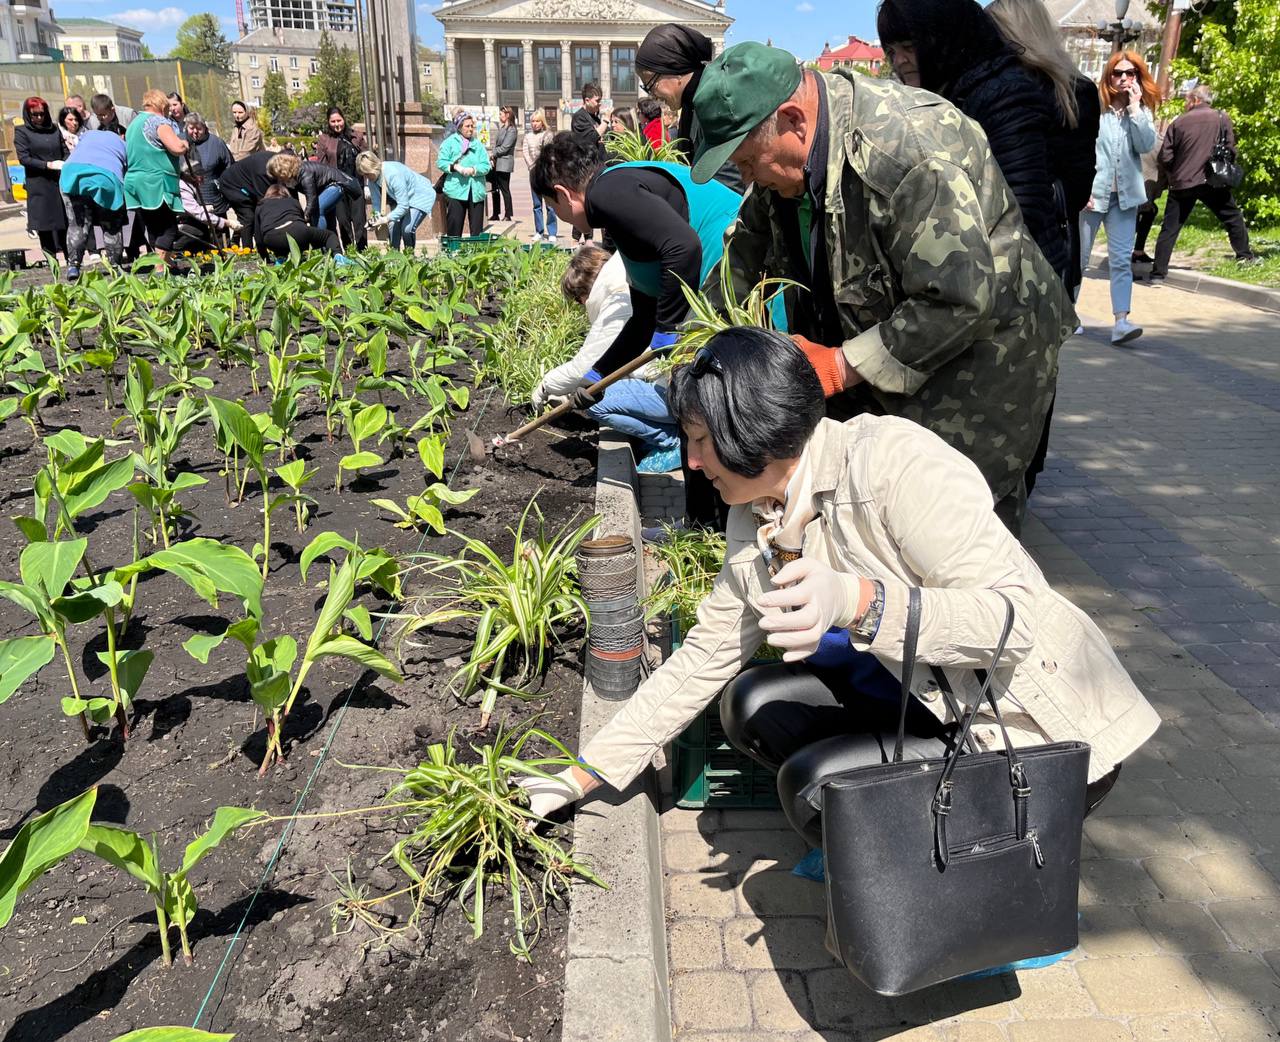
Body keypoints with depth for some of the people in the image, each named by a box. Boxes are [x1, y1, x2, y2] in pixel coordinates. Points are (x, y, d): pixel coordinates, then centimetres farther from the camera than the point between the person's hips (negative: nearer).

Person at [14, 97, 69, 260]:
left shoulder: (54, 128, 13)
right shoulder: (21, 131, 4)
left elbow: (66, 152, 13)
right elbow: (23, 158, -4)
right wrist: (48, 165, -14)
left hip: (60, 182, 3)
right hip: (39, 186, -3)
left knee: (65, 223, 3)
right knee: (44, 226, -1)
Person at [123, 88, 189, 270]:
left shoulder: (134, 123, 23)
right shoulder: (159, 121, -7)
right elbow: (177, 148, -22)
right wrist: (185, 144, 3)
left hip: (134, 182, 9)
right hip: (156, 183, -9)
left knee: (153, 228, 12)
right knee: (169, 226, -7)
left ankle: (165, 261, 18)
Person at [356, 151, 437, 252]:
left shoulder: (394, 174, -36)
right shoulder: (372, 178, -12)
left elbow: (403, 206, -36)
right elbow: (376, 203, -7)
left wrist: (387, 219, -41)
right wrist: (378, 218, -26)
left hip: (421, 196, -8)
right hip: (402, 198, 8)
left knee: (407, 228, -22)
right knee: (393, 226, -9)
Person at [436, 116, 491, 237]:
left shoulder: (478, 144, 12)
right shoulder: (450, 142, 5)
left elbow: (486, 166, 4)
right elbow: (441, 162, -2)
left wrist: (473, 170, -13)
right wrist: (455, 167, -17)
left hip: (476, 190, 3)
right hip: (455, 190, -3)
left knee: (477, 229, 5)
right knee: (454, 227, -2)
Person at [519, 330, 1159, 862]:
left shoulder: (891, 460, -23)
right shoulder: (758, 525, 1)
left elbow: (1014, 612, -26)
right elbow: (702, 660, 6)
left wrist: (857, 601, -42)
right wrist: (580, 777, 6)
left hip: (1051, 738, -8)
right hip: (940, 707, 8)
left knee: (815, 780, -22)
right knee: (753, 704, -3)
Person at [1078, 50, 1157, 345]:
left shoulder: (1141, 111, 9)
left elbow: (1146, 146, -6)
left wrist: (1134, 108, -9)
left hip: (1125, 196, 3)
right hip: (1091, 194, -3)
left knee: (1122, 259, -6)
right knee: (1078, 255, 7)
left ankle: (1121, 321, -11)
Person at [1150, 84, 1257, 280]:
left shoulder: (1179, 122, 3)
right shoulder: (1221, 117, 3)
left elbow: (1165, 157, 0)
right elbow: (1230, 150, 1)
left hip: (1181, 183, 0)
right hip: (1212, 181, 0)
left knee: (1170, 228, 2)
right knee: (1232, 217, 17)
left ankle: (1158, 272, -3)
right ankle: (1245, 256, 21)